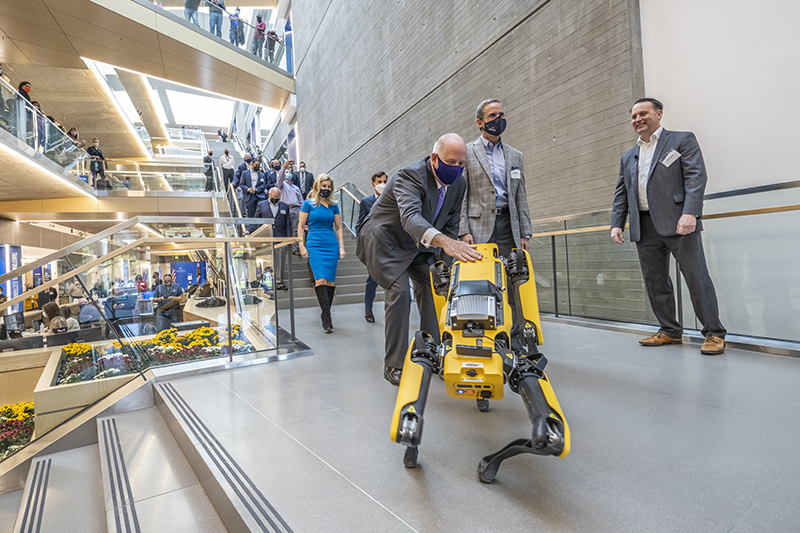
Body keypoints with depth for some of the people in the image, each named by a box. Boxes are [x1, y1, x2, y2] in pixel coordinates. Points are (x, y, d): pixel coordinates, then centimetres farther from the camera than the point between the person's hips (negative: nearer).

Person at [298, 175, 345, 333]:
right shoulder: (308, 204, 4)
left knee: (330, 281, 2)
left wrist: (341, 248, 7)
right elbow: (300, 226, 5)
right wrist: (302, 246, -3)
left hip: (332, 246, 3)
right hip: (314, 245, -3)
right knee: (320, 279, -15)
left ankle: (326, 315, 15)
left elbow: (338, 228, 14)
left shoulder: (333, 206, 12)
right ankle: (327, 317, -13)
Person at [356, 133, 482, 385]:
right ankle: (394, 365, -7)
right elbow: (410, 216, -49)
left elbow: (451, 225, 3)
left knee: (431, 287, -3)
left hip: (417, 245, 7)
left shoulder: (458, 184, -6)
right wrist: (443, 241, -65)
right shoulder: (410, 175, -30)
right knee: (400, 291, -20)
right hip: (385, 241, -7)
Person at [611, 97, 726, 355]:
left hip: (677, 222, -5)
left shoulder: (682, 140, 7)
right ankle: (670, 331, 17)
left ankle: (714, 333, 7)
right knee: (655, 282, 6)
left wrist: (690, 213, -19)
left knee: (696, 277, -4)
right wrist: (616, 224, 6)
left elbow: (697, 176, -5)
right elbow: (621, 194, 18)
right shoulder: (628, 157, 21)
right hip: (644, 227, 5)